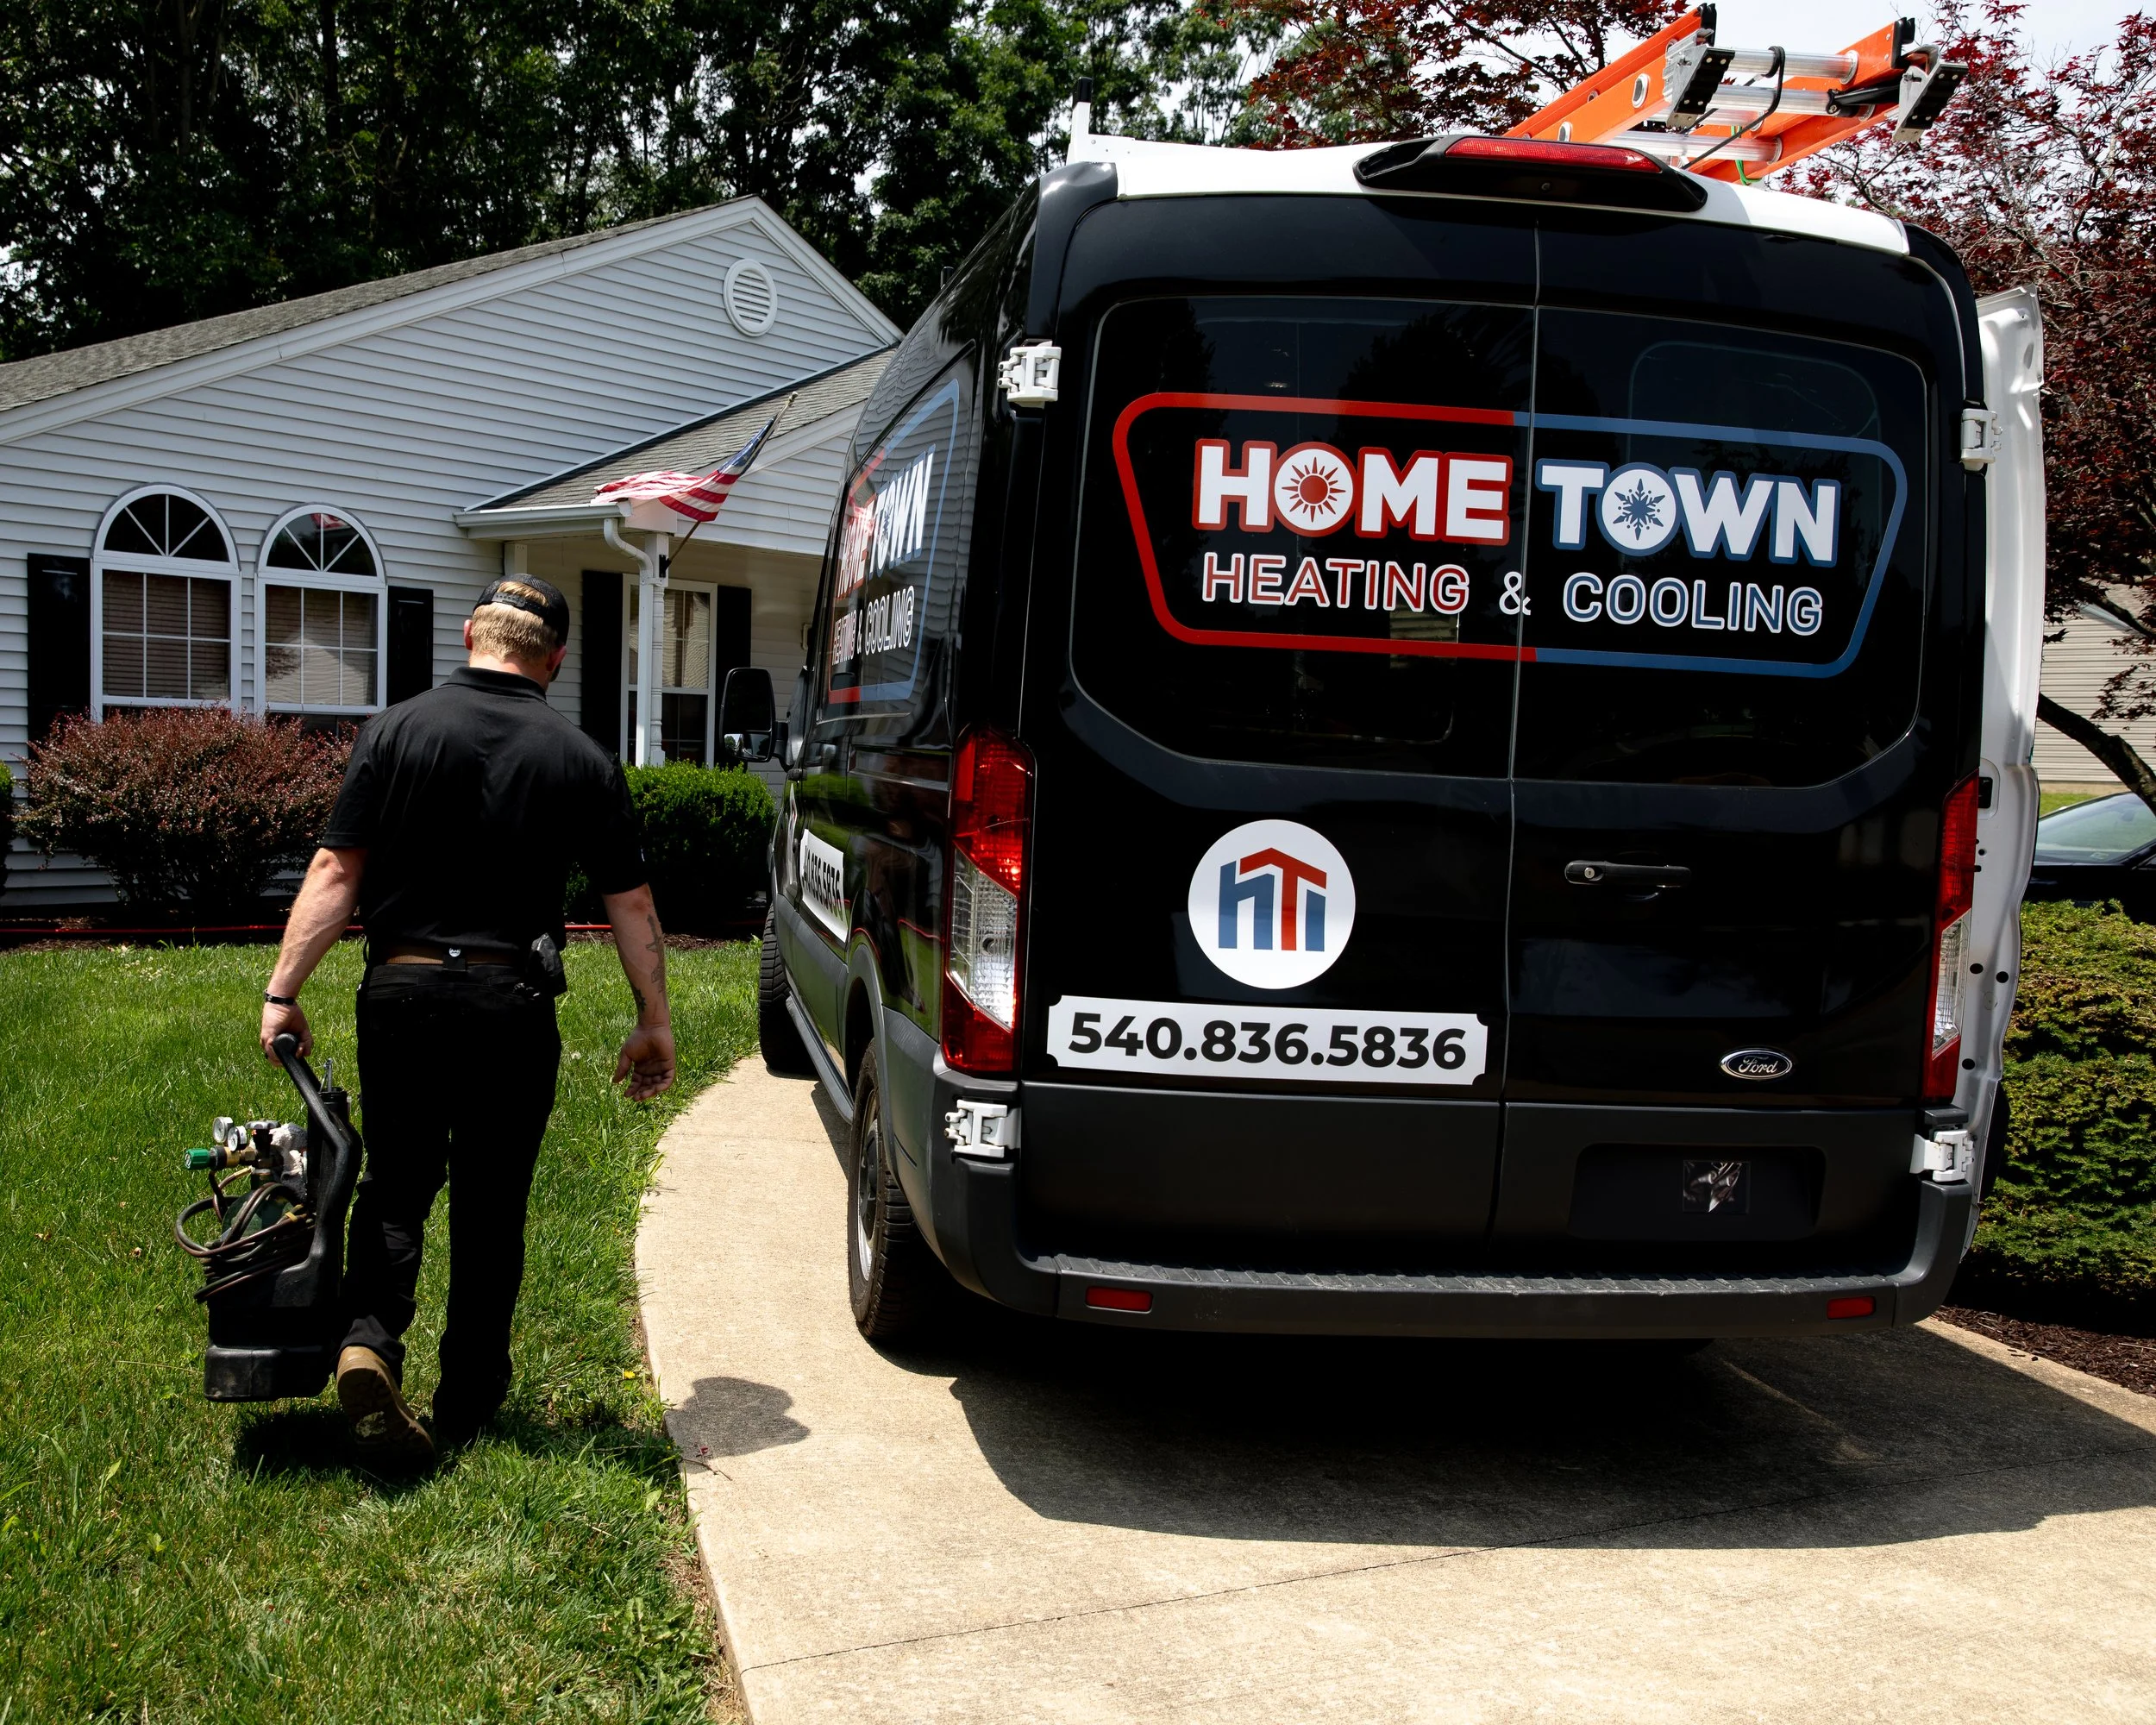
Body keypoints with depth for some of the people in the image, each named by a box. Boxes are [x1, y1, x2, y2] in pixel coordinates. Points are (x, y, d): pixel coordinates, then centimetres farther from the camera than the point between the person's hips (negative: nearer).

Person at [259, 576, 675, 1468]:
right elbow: (630, 901, 1)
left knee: (395, 1184, 15)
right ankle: (467, 1402, 19)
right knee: (492, 1202, 11)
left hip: (402, 992, 0)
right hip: (510, 1003, 0)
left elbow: (336, 871, -5)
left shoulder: (396, 730, -1)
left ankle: (369, 1338, -7)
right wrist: (654, 1021, 8)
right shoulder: (579, 757, 0)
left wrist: (284, 991, -2)